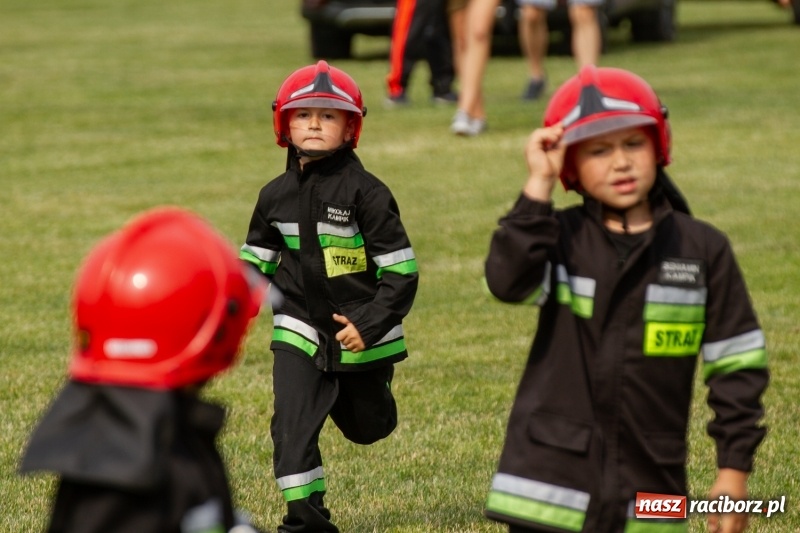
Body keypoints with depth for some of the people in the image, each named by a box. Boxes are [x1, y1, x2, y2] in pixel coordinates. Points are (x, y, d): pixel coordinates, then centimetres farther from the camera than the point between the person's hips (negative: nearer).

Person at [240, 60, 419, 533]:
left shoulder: (365, 192, -14)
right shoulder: (277, 196, 1)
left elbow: (401, 270, -14)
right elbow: (256, 262, 15)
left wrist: (370, 325, -22)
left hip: (361, 333, -2)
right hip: (301, 332, 2)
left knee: (368, 427, 16)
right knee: (292, 425, -12)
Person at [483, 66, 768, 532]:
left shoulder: (704, 249, 2)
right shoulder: (559, 238, 1)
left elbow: (736, 362, 5)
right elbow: (509, 280, -21)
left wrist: (735, 467, 2)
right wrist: (539, 186, -18)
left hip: (650, 493, 1)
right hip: (552, 485, 0)